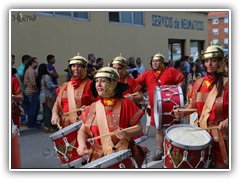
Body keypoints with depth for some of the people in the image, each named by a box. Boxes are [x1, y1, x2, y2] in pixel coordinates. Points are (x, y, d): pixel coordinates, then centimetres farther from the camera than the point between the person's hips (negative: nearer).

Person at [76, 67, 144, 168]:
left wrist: (126, 134, -23)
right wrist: (82, 145, -7)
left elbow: (139, 129, -4)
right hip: (97, 159, 3)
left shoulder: (125, 103, -4)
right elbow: (83, 130, 12)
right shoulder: (92, 108, 8)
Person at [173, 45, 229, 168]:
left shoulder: (226, 83, -11)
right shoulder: (199, 82, 4)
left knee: (219, 165, 6)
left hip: (220, 131, -4)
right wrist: (183, 113, -4)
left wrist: (228, 120, -27)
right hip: (200, 128, 4)